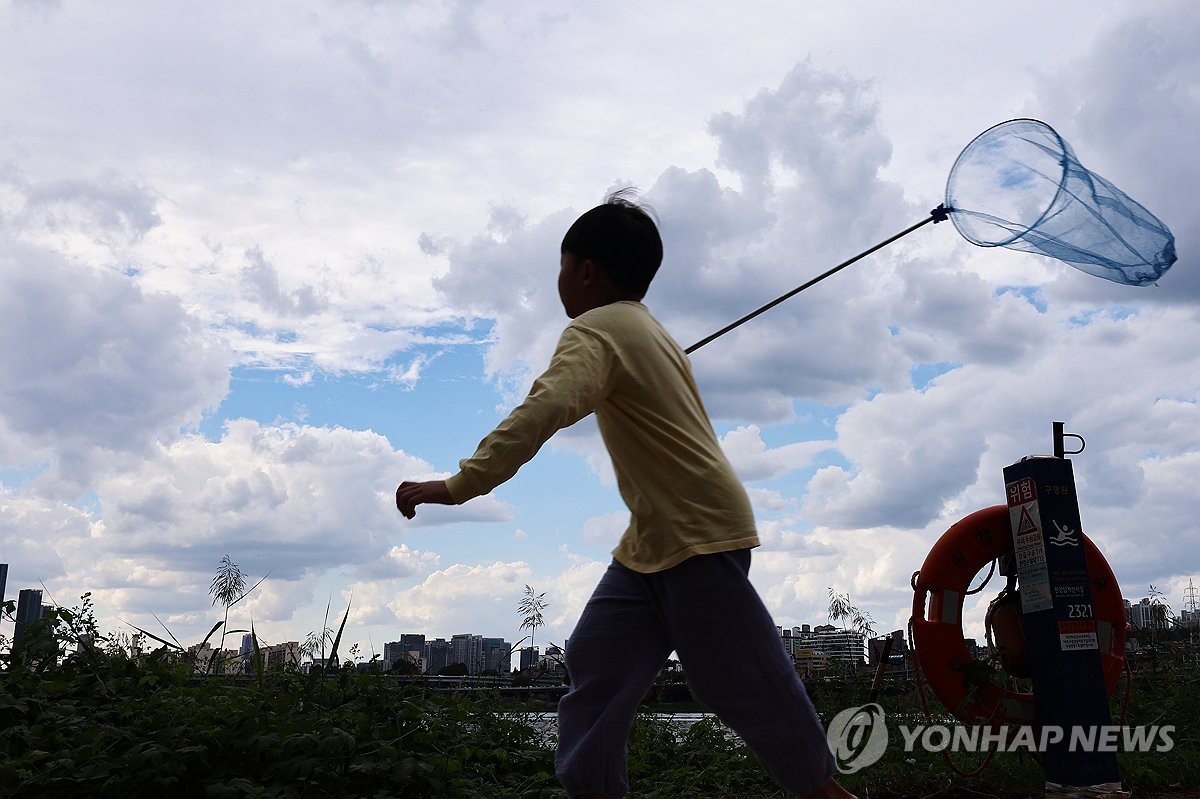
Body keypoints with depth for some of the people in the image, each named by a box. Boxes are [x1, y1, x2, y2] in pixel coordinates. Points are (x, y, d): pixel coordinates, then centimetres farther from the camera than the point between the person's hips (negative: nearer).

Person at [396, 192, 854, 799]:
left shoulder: (595, 329, -15)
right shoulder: (645, 328, 14)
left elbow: (544, 411, -32)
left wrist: (461, 484, -35)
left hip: (699, 534, -10)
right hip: (651, 539, 10)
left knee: (740, 683, 2)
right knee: (596, 659, 4)